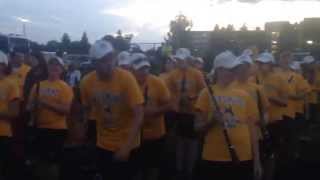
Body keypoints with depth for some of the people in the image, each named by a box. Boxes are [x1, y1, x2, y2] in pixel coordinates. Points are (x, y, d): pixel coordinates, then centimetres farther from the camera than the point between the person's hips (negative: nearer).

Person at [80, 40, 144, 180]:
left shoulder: (127, 78, -20)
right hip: (103, 145, 3)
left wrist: (126, 146, -26)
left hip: (126, 146, -3)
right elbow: (86, 109, 7)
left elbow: (139, 114, -22)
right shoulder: (88, 82, -10)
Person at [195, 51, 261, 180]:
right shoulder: (207, 93, -2)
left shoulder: (244, 95, 8)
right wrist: (212, 120, -19)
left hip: (243, 159, 3)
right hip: (214, 159, -3)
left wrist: (257, 160, 9)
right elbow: (198, 128, 0)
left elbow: (251, 128, 11)